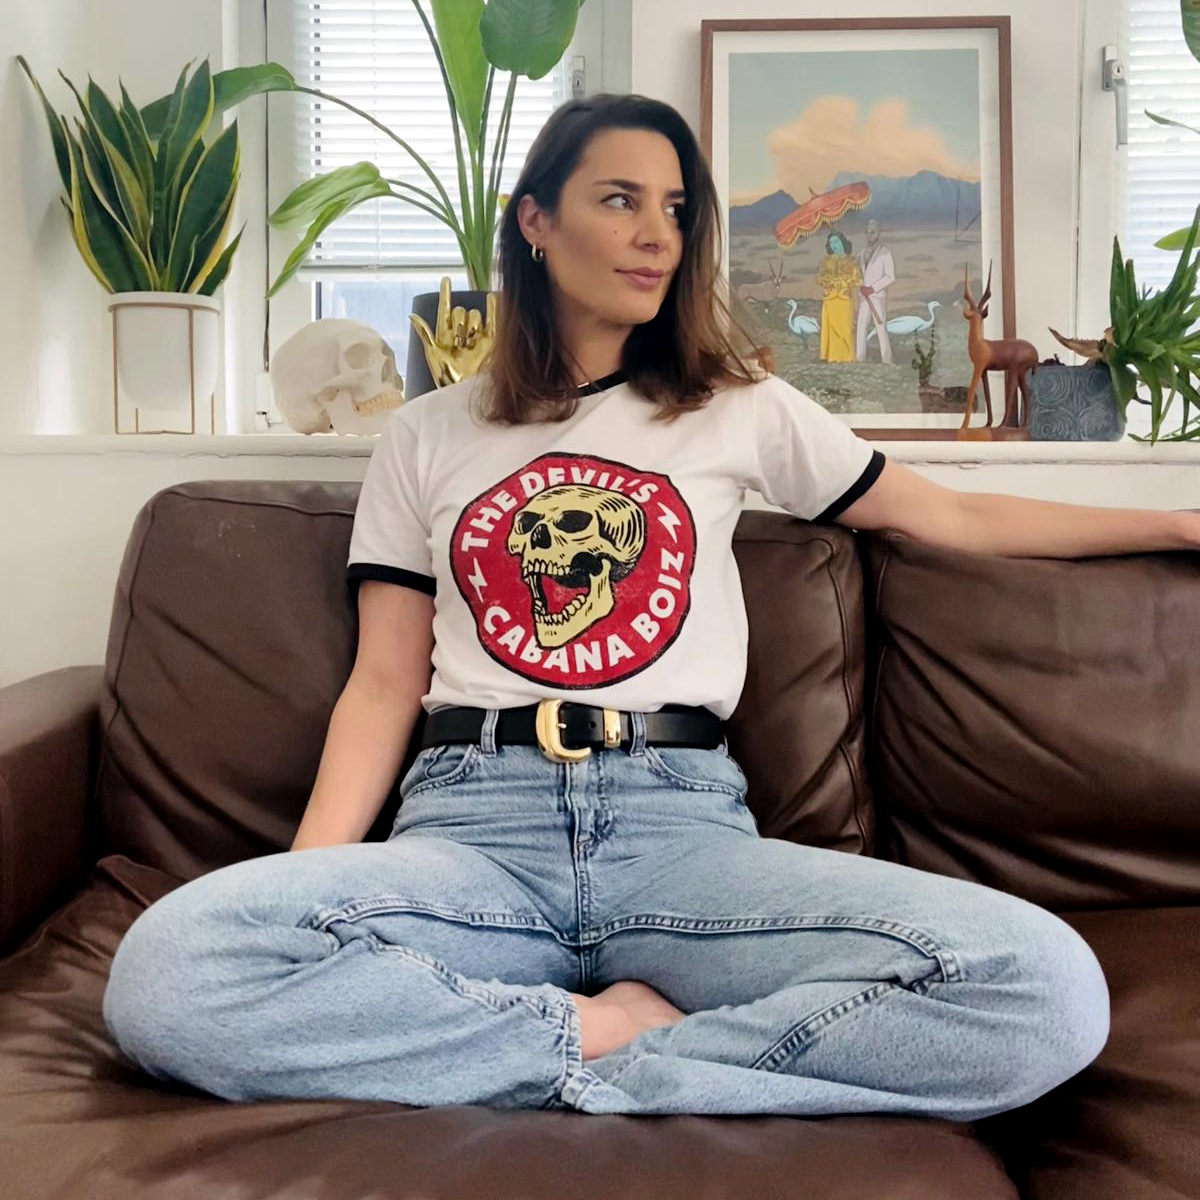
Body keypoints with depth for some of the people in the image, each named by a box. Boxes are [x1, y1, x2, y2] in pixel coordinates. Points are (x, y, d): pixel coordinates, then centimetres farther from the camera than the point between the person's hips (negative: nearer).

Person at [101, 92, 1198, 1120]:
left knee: (1052, 990, -26)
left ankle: (589, 1067, -17)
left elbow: (951, 518, 23)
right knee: (165, 969, -31)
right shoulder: (426, 437, 16)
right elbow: (384, 685, 10)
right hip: (471, 822, 0)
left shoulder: (739, 408, 17)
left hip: (683, 819, 1)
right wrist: (309, 884, -6)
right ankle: (608, 1027, -15)